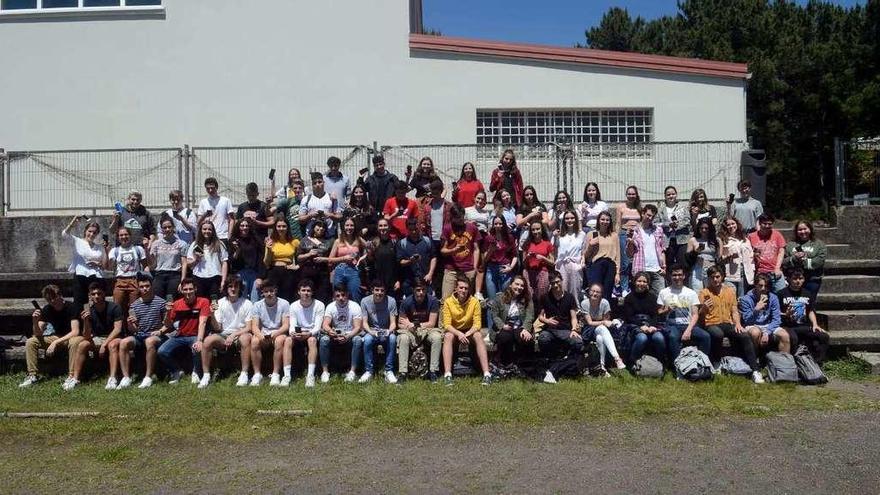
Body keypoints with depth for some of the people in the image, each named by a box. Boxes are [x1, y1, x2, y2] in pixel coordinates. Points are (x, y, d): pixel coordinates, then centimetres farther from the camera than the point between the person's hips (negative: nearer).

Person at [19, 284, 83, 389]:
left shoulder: (71, 307, -18)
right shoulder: (46, 309, -2)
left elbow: (75, 332, -25)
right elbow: (38, 334, -5)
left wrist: (55, 343, -31)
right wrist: (35, 321, -24)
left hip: (71, 337, -6)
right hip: (57, 337, 6)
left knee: (75, 341, -40)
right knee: (30, 342, -10)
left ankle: (72, 376, -35)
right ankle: (33, 375, -5)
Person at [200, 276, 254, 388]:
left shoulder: (247, 304, -4)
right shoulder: (220, 303, 5)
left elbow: (248, 328, -7)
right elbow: (217, 328, 1)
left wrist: (233, 335, -19)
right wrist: (212, 315, -16)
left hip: (240, 335, -3)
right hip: (223, 337, 3)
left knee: (246, 338, -37)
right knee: (207, 340, -27)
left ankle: (244, 374, -27)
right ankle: (206, 375, -12)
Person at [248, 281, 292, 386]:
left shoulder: (284, 304, -5)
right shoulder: (257, 305, 1)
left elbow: (286, 326, -10)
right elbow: (254, 326, -7)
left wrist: (276, 333, -31)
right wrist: (259, 335, -30)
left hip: (279, 334, -2)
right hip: (263, 335, 2)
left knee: (279, 340, -36)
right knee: (254, 341, -31)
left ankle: (275, 374, -27)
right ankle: (257, 374, -19)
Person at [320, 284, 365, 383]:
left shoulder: (355, 306, -11)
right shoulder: (330, 307, -4)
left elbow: (358, 327, -18)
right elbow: (325, 325, -15)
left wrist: (347, 337, -37)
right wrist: (330, 332, -39)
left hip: (350, 336, -2)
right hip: (335, 336, 2)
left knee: (358, 340, -34)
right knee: (324, 339, -28)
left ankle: (352, 371, -27)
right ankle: (325, 371, -19)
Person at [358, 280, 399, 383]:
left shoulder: (391, 301, -7)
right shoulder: (365, 301, -6)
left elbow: (393, 323, -7)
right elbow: (364, 323, -7)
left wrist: (389, 331, -30)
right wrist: (371, 332, -28)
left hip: (386, 331, 0)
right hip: (371, 331, 0)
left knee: (392, 338, -34)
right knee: (367, 339, -34)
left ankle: (389, 371, -25)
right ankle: (368, 371, -20)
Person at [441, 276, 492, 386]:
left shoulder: (474, 301, -10)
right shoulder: (448, 302, -11)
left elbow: (477, 324, -11)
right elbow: (447, 324, -14)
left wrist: (467, 334, -30)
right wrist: (459, 334, -32)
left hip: (469, 332, 0)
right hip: (454, 331, 0)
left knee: (478, 335, -30)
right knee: (448, 336, -32)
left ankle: (486, 374, -35)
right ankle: (447, 374, -39)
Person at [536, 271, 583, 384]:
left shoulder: (570, 297, 9)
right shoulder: (545, 298, 10)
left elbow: (573, 317, 5)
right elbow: (540, 316, 10)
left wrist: (574, 329, -14)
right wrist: (547, 320, -14)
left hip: (566, 329, 1)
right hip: (549, 329, -1)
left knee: (579, 343, -30)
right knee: (542, 340, -37)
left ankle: (552, 370, -24)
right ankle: (551, 363, -9)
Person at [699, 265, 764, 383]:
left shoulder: (730, 290, 13)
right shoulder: (704, 292, 0)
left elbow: (734, 311, 12)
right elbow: (700, 316, -2)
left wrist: (737, 323, -7)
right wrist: (704, 309, -25)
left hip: (727, 324, 4)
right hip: (711, 324, -4)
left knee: (745, 336, -23)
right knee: (718, 334, -38)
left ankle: (755, 370, -19)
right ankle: (715, 364, -17)